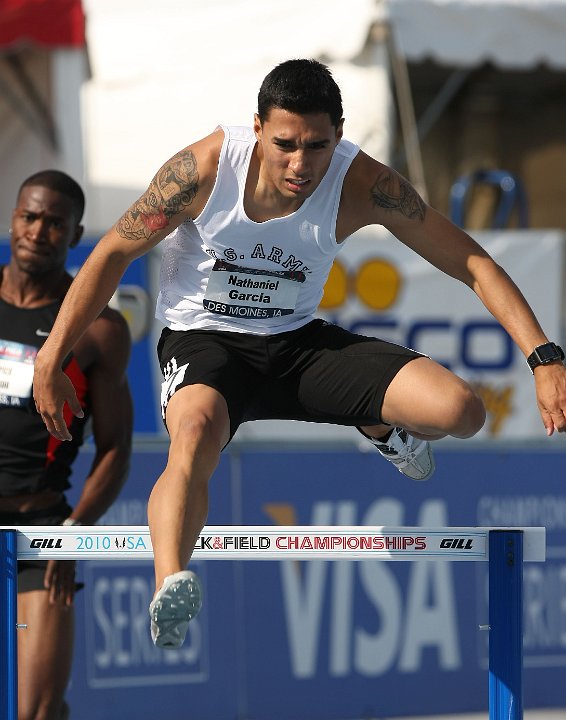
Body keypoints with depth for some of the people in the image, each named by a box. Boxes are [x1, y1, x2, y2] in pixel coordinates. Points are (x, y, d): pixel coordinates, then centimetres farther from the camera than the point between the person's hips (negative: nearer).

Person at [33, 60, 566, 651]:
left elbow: (472, 263, -13)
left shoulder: (363, 185, -17)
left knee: (460, 412, -16)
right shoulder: (206, 166, -20)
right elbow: (113, 253, -6)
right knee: (195, 431, -40)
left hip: (298, 340, 3)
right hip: (205, 338, -2)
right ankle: (169, 589, -61)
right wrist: (51, 359, -7)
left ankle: (382, 428, 21)